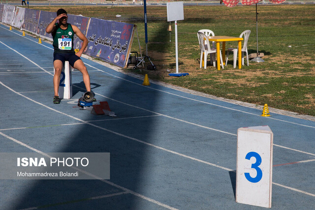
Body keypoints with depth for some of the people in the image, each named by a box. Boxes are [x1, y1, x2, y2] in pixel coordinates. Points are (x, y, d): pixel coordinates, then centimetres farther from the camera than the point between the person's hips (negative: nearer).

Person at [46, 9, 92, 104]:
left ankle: (89, 93, -17)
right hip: (59, 54, -2)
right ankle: (56, 96, -31)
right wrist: (56, 19, -21)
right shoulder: (55, 27, 0)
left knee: (84, 68, -20)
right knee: (58, 69, -32)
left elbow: (85, 40, 12)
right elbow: (47, 30, -26)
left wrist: (80, 51, -1)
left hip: (71, 53, 2)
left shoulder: (73, 28, 6)